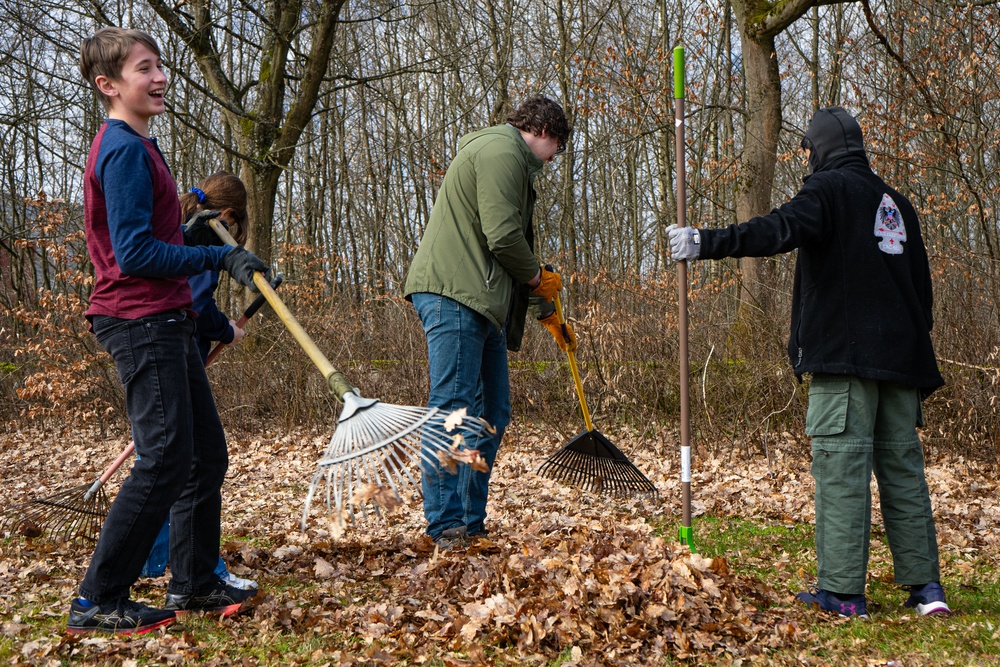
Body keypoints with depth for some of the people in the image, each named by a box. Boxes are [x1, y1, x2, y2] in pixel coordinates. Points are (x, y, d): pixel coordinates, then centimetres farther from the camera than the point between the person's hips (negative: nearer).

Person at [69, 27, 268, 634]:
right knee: (165, 462, -10)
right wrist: (221, 257, -16)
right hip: (142, 323, -10)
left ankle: (193, 583, 23)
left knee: (207, 453, 13)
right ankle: (98, 602, 0)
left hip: (165, 323, 10)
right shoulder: (124, 150, -14)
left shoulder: (138, 147, 18)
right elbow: (134, 253, -21)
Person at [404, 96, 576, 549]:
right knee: (453, 411, -11)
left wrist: (546, 314, 29)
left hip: (479, 304, 11)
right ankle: (446, 525, -9)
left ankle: (472, 523, 13)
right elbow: (502, 238, -17)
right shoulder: (501, 150, -6)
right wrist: (538, 278, 1)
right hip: (453, 295, -11)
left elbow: (507, 246, 30)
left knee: (492, 414, 9)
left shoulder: (510, 158, 29)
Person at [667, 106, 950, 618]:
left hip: (844, 351, -7)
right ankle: (925, 585, 10)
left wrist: (707, 243, -28)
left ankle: (842, 591, -6)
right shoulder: (897, 204, 21)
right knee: (902, 466, 10)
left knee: (841, 466, -7)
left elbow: (782, 229, -22)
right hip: (900, 357, 7)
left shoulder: (829, 188, -1)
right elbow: (921, 283, 22)